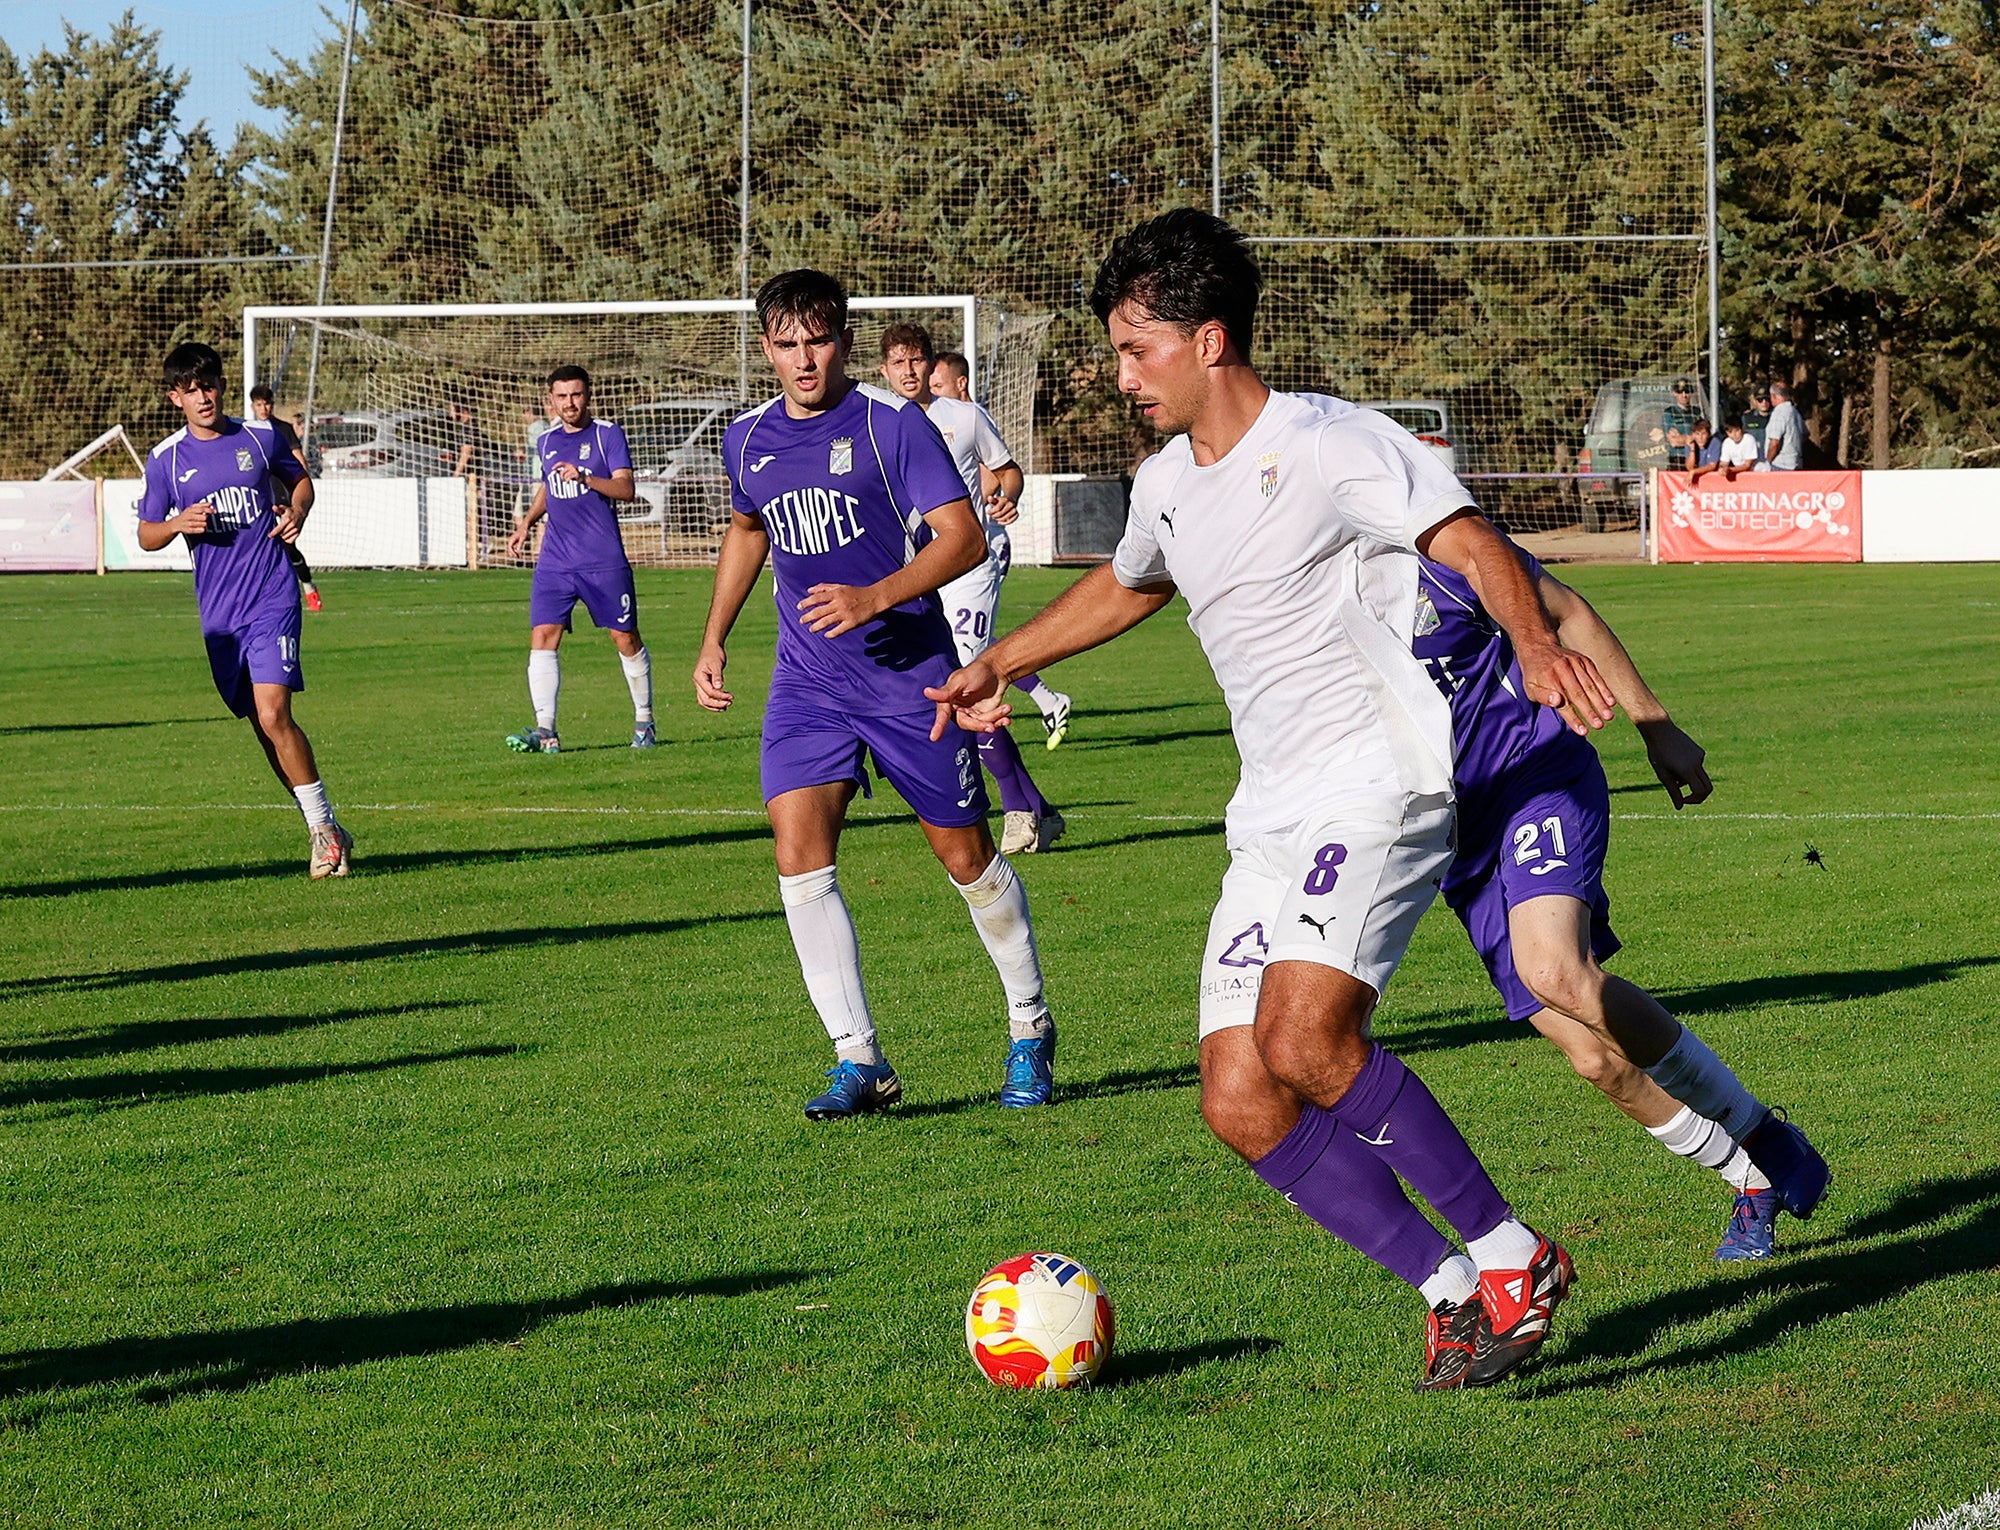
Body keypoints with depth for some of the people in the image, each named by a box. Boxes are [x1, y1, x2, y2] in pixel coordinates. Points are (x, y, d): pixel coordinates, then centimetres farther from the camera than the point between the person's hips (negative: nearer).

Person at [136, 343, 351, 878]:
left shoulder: (259, 437, 3)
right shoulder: (166, 460, 5)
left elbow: (299, 481, 19)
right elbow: (146, 536, 10)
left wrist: (297, 512, -2)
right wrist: (178, 523, -11)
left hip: (272, 598, -3)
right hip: (218, 612, 3)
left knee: (273, 714, -18)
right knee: (262, 726, 6)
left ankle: (323, 826, -9)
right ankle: (327, 832, 16)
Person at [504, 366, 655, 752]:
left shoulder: (607, 435, -3)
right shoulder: (546, 443, 12)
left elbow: (625, 489, -13)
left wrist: (584, 477, -27)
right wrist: (526, 522, 15)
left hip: (605, 562, -4)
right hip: (554, 562, 4)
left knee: (626, 639, 4)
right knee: (542, 637, -11)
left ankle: (643, 721, 22)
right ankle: (545, 731, -15)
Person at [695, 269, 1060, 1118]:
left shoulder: (892, 422, -11)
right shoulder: (749, 440, 6)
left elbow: (964, 538, -16)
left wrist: (875, 598, -29)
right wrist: (714, 639, 21)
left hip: (908, 674, -4)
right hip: (807, 684, 4)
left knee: (966, 856, 4)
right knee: (799, 851, -14)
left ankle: (1030, 1029, 26)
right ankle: (859, 1060, -9)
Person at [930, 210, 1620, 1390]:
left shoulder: (1328, 449, -9)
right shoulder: (1166, 487, 15)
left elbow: (1475, 545, -17)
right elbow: (1124, 589, 37)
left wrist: (1538, 648, -35)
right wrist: (999, 666, 42)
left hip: (1379, 791, -8)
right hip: (1272, 824, 8)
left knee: (1304, 1041, -27)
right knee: (1241, 1103, -6)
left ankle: (1513, 1257, -13)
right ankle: (1454, 1290, 1)